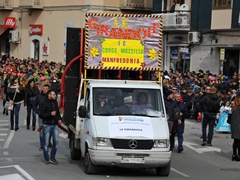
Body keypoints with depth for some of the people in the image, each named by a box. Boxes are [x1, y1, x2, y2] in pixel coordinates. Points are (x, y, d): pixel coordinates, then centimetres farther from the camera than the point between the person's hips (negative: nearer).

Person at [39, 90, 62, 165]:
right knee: (46, 143, 1)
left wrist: (59, 119, 10)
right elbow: (41, 115, -12)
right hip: (47, 125, -5)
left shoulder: (55, 103, 13)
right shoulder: (44, 104, -6)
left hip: (55, 125, 5)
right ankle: (47, 158, 12)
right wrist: (50, 114, -21)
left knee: (56, 141, -1)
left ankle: (52, 158, 10)